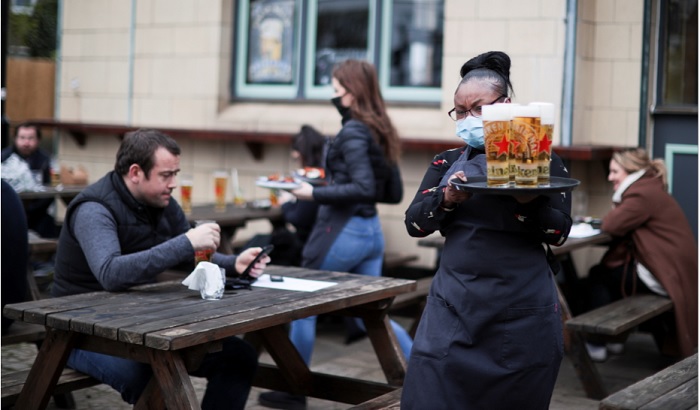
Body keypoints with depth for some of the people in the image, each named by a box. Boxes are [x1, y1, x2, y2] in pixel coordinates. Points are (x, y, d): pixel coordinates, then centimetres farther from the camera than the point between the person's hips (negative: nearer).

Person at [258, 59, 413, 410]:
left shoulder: (353, 132, -15)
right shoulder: (376, 129, 11)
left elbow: (364, 188, -22)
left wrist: (315, 194, -17)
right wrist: (326, 184, 15)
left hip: (344, 231, -8)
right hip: (370, 230, 9)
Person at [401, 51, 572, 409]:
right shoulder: (447, 163, 11)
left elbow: (560, 232, -3)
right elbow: (413, 223, 4)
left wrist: (527, 201, -22)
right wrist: (448, 198, -15)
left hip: (522, 310, -2)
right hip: (454, 303, 2)